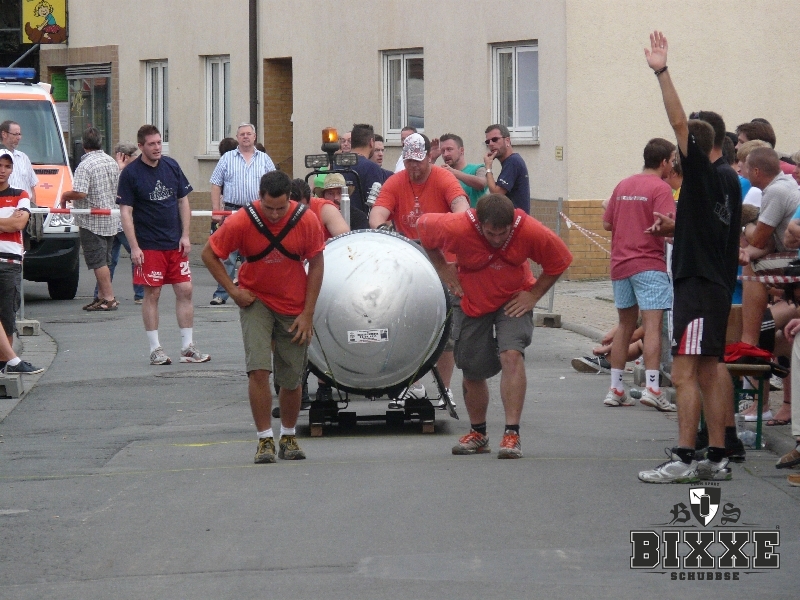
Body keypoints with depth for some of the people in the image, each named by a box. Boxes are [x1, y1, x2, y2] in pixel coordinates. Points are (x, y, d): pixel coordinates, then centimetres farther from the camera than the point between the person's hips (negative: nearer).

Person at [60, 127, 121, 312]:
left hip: (92, 221, -8)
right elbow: (118, 189, 18)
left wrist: (64, 196, -7)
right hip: (111, 220, 8)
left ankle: (109, 298, -8)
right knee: (105, 260, 14)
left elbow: (80, 193, -25)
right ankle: (102, 296, 17)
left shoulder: (85, 166, -17)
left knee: (98, 261, -5)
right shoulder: (112, 162, 9)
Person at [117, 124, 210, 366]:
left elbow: (183, 201, 12)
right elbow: (126, 212, -7)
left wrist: (185, 235, 3)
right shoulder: (130, 173, -6)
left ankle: (188, 347, 8)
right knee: (152, 294, -1)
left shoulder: (172, 167, 7)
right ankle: (155, 349, 6)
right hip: (149, 246, -4)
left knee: (185, 291, 2)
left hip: (176, 244, 4)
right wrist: (134, 247, -13)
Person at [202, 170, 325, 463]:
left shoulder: (307, 221, -14)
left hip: (294, 308, 1)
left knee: (292, 379, 6)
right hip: (256, 302, -1)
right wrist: (233, 290, -11)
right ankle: (265, 440, -8)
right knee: (258, 370, -16)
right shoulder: (241, 222, -17)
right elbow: (209, 254, -4)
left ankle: (288, 438, 25)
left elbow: (316, 264, -3)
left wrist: (308, 313, -6)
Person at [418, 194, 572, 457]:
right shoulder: (456, 228, -29)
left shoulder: (531, 232, -27)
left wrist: (534, 295, -12)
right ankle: (478, 434, 30)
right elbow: (424, 226, -7)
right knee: (472, 372, 7)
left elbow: (559, 261, -9)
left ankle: (512, 434, -22)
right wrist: (442, 269, -6)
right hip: (472, 304, 1)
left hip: (513, 301, -1)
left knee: (512, 356, -23)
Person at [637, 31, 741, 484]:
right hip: (720, 283, 10)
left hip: (698, 284, -10)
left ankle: (684, 459, -13)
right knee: (709, 371, 12)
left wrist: (662, 72, -21)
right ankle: (717, 459, 14)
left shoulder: (701, 172, -10)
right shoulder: (729, 182, 14)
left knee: (685, 373, -10)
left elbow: (680, 123, -19)